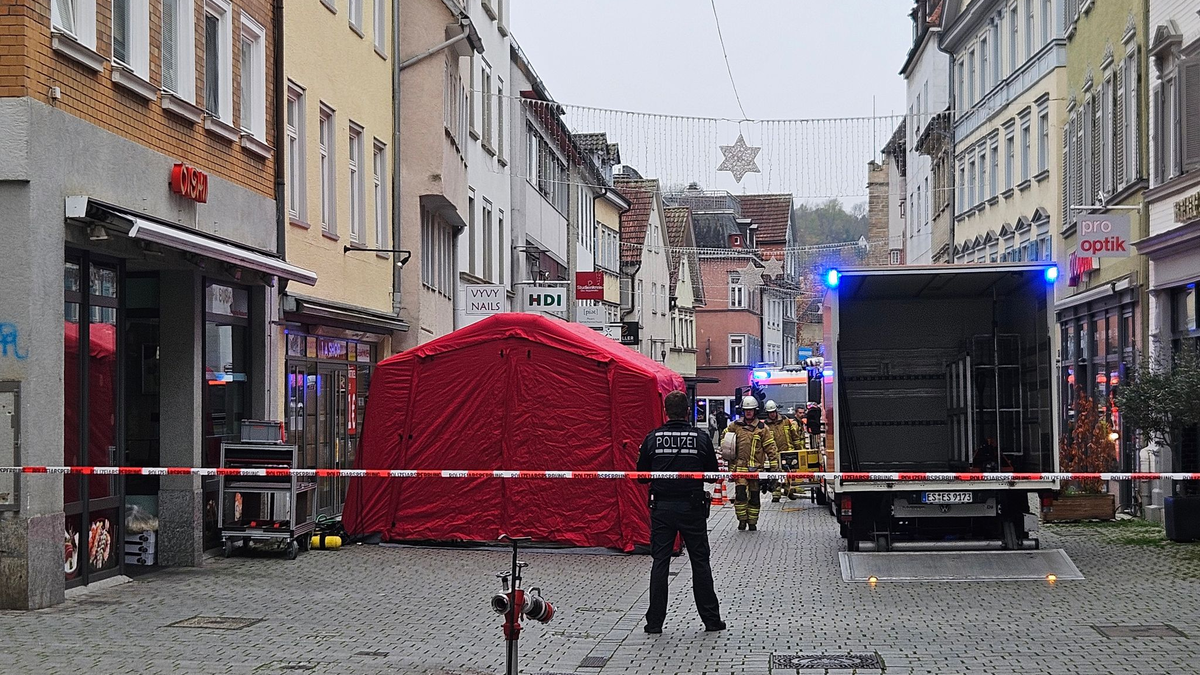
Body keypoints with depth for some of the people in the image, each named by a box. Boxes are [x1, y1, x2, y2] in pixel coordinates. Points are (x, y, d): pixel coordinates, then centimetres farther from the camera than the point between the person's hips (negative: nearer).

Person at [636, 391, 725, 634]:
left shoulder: (652, 438, -5)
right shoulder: (701, 438, -6)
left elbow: (642, 475, 1)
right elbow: (713, 473, 2)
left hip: (662, 507, 0)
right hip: (692, 508, 0)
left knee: (660, 563, 6)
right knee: (700, 563, 9)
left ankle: (654, 621, 6)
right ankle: (711, 618, 13)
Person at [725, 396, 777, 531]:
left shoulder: (762, 428, 3)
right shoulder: (735, 426, 7)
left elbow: (770, 447, 4)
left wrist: (772, 464, 0)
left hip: (757, 467, 0)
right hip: (740, 466, 0)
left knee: (754, 496, 5)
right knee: (740, 493, -11)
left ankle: (752, 522, 14)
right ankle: (742, 519, -1)